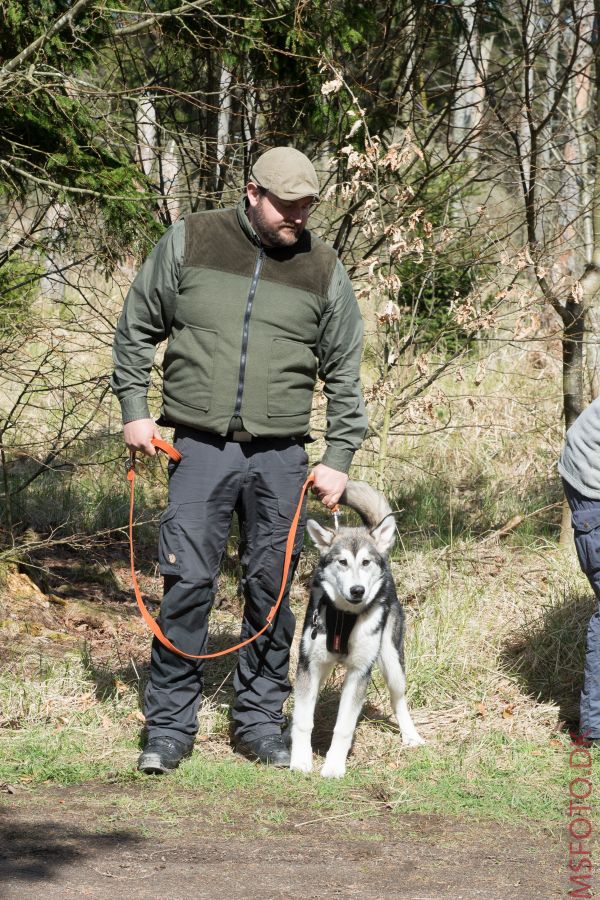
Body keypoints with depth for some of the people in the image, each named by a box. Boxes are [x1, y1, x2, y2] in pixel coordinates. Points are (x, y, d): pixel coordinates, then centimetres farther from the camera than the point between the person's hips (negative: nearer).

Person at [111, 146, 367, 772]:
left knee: (270, 589, 5)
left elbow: (344, 374, 12)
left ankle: (259, 719, 17)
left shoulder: (323, 269, 7)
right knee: (187, 582, -6)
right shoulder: (189, 242, 3)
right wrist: (134, 409, 2)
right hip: (200, 446, -2)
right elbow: (136, 329, 10)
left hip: (279, 455, 2)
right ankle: (170, 725, 2)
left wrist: (339, 459, 6)